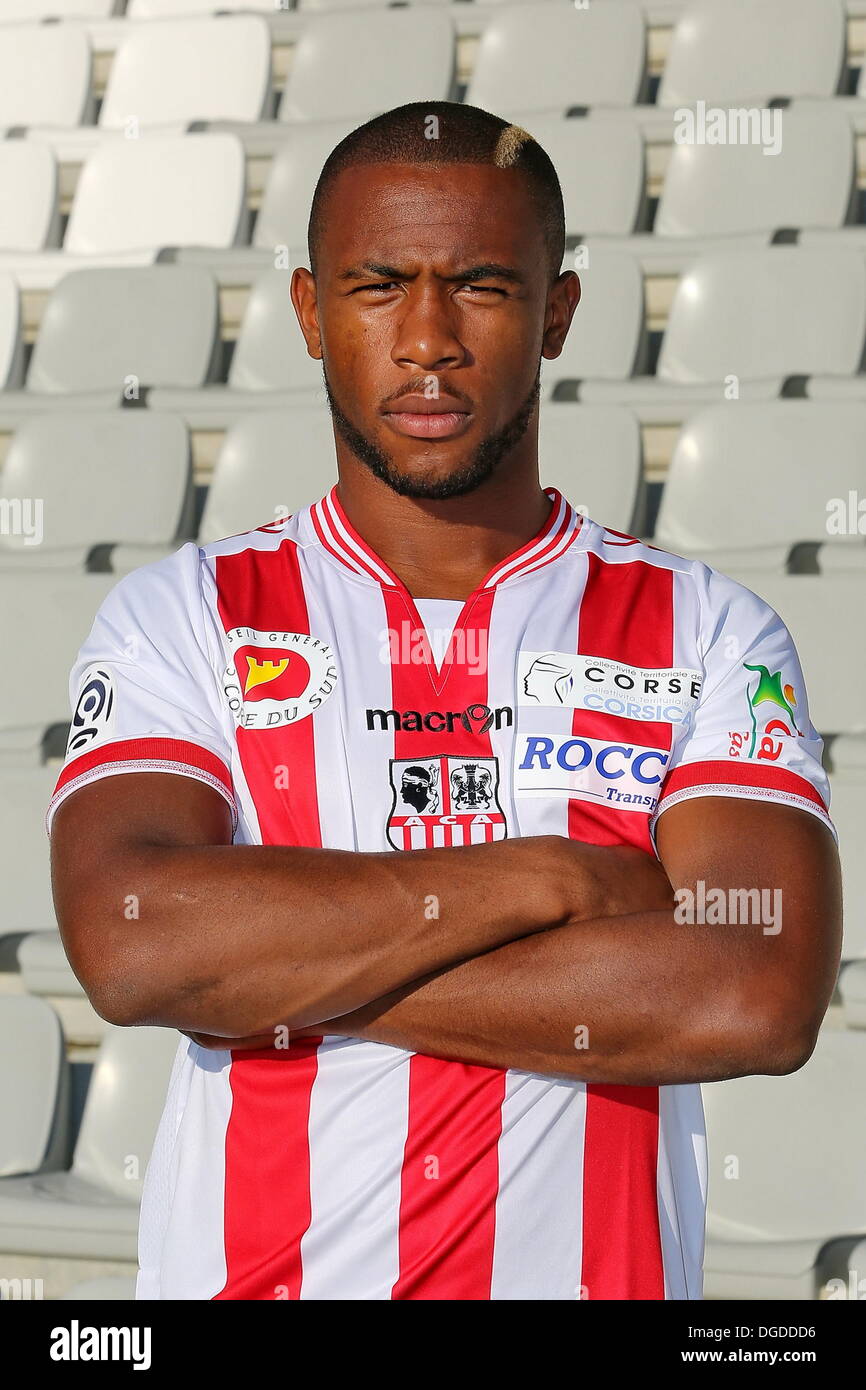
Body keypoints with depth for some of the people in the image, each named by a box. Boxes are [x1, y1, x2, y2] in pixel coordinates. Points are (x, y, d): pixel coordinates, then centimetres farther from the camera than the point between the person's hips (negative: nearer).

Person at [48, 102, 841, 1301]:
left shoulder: (708, 635, -1)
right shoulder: (182, 619, 0)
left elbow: (759, 998, -17)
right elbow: (128, 943, -18)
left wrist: (278, 975, -16)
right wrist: (549, 878, -16)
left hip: (592, 1271, 0)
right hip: (246, 1270, 0)